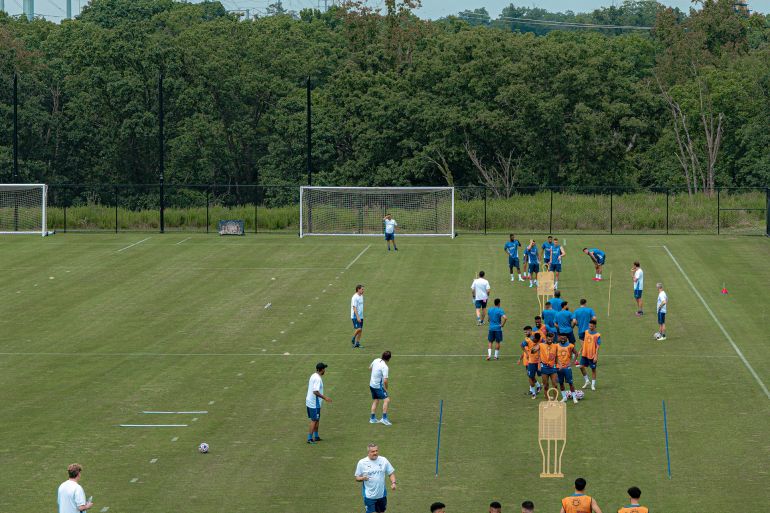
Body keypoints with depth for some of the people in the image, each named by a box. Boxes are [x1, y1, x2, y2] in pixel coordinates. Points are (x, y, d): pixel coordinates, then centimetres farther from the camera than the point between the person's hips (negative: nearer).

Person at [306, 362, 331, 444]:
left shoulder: (313, 376, 9)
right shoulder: (317, 379, -21)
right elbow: (315, 391, -28)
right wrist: (325, 397, -21)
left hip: (309, 401, 9)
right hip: (314, 403, -9)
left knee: (317, 420, 19)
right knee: (314, 421, -3)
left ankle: (316, 436, 27)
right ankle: (310, 438, -2)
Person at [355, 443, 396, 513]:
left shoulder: (383, 460, 0)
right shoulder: (362, 462, -6)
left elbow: (391, 473, 8)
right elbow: (357, 478, 0)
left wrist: (393, 483, -10)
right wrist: (362, 478, -23)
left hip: (382, 494, 3)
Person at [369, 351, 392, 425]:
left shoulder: (376, 360, 0)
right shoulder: (385, 367, -23)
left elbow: (370, 368, 20)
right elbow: (385, 380, -25)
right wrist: (386, 389, -9)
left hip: (371, 384, 8)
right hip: (378, 386, -8)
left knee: (375, 401, 19)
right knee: (386, 400, -11)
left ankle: (372, 418, 25)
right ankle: (384, 418, -17)